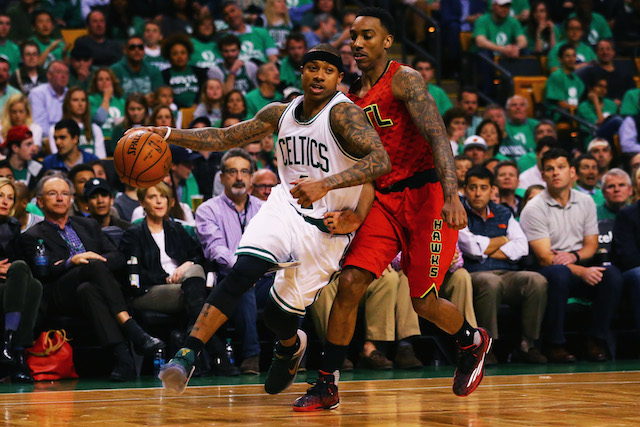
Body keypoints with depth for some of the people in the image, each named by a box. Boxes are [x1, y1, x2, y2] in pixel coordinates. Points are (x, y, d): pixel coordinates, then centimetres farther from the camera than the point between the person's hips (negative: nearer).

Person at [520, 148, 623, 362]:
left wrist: (573, 256, -12)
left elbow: (591, 246, 12)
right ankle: (555, 345, -28)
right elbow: (545, 257, -13)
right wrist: (582, 272, -25)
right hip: (547, 272, -4)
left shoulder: (586, 202, 11)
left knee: (612, 274, -26)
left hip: (580, 267, 4)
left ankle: (597, 341, -16)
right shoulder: (534, 208, -5)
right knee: (559, 274, -39)